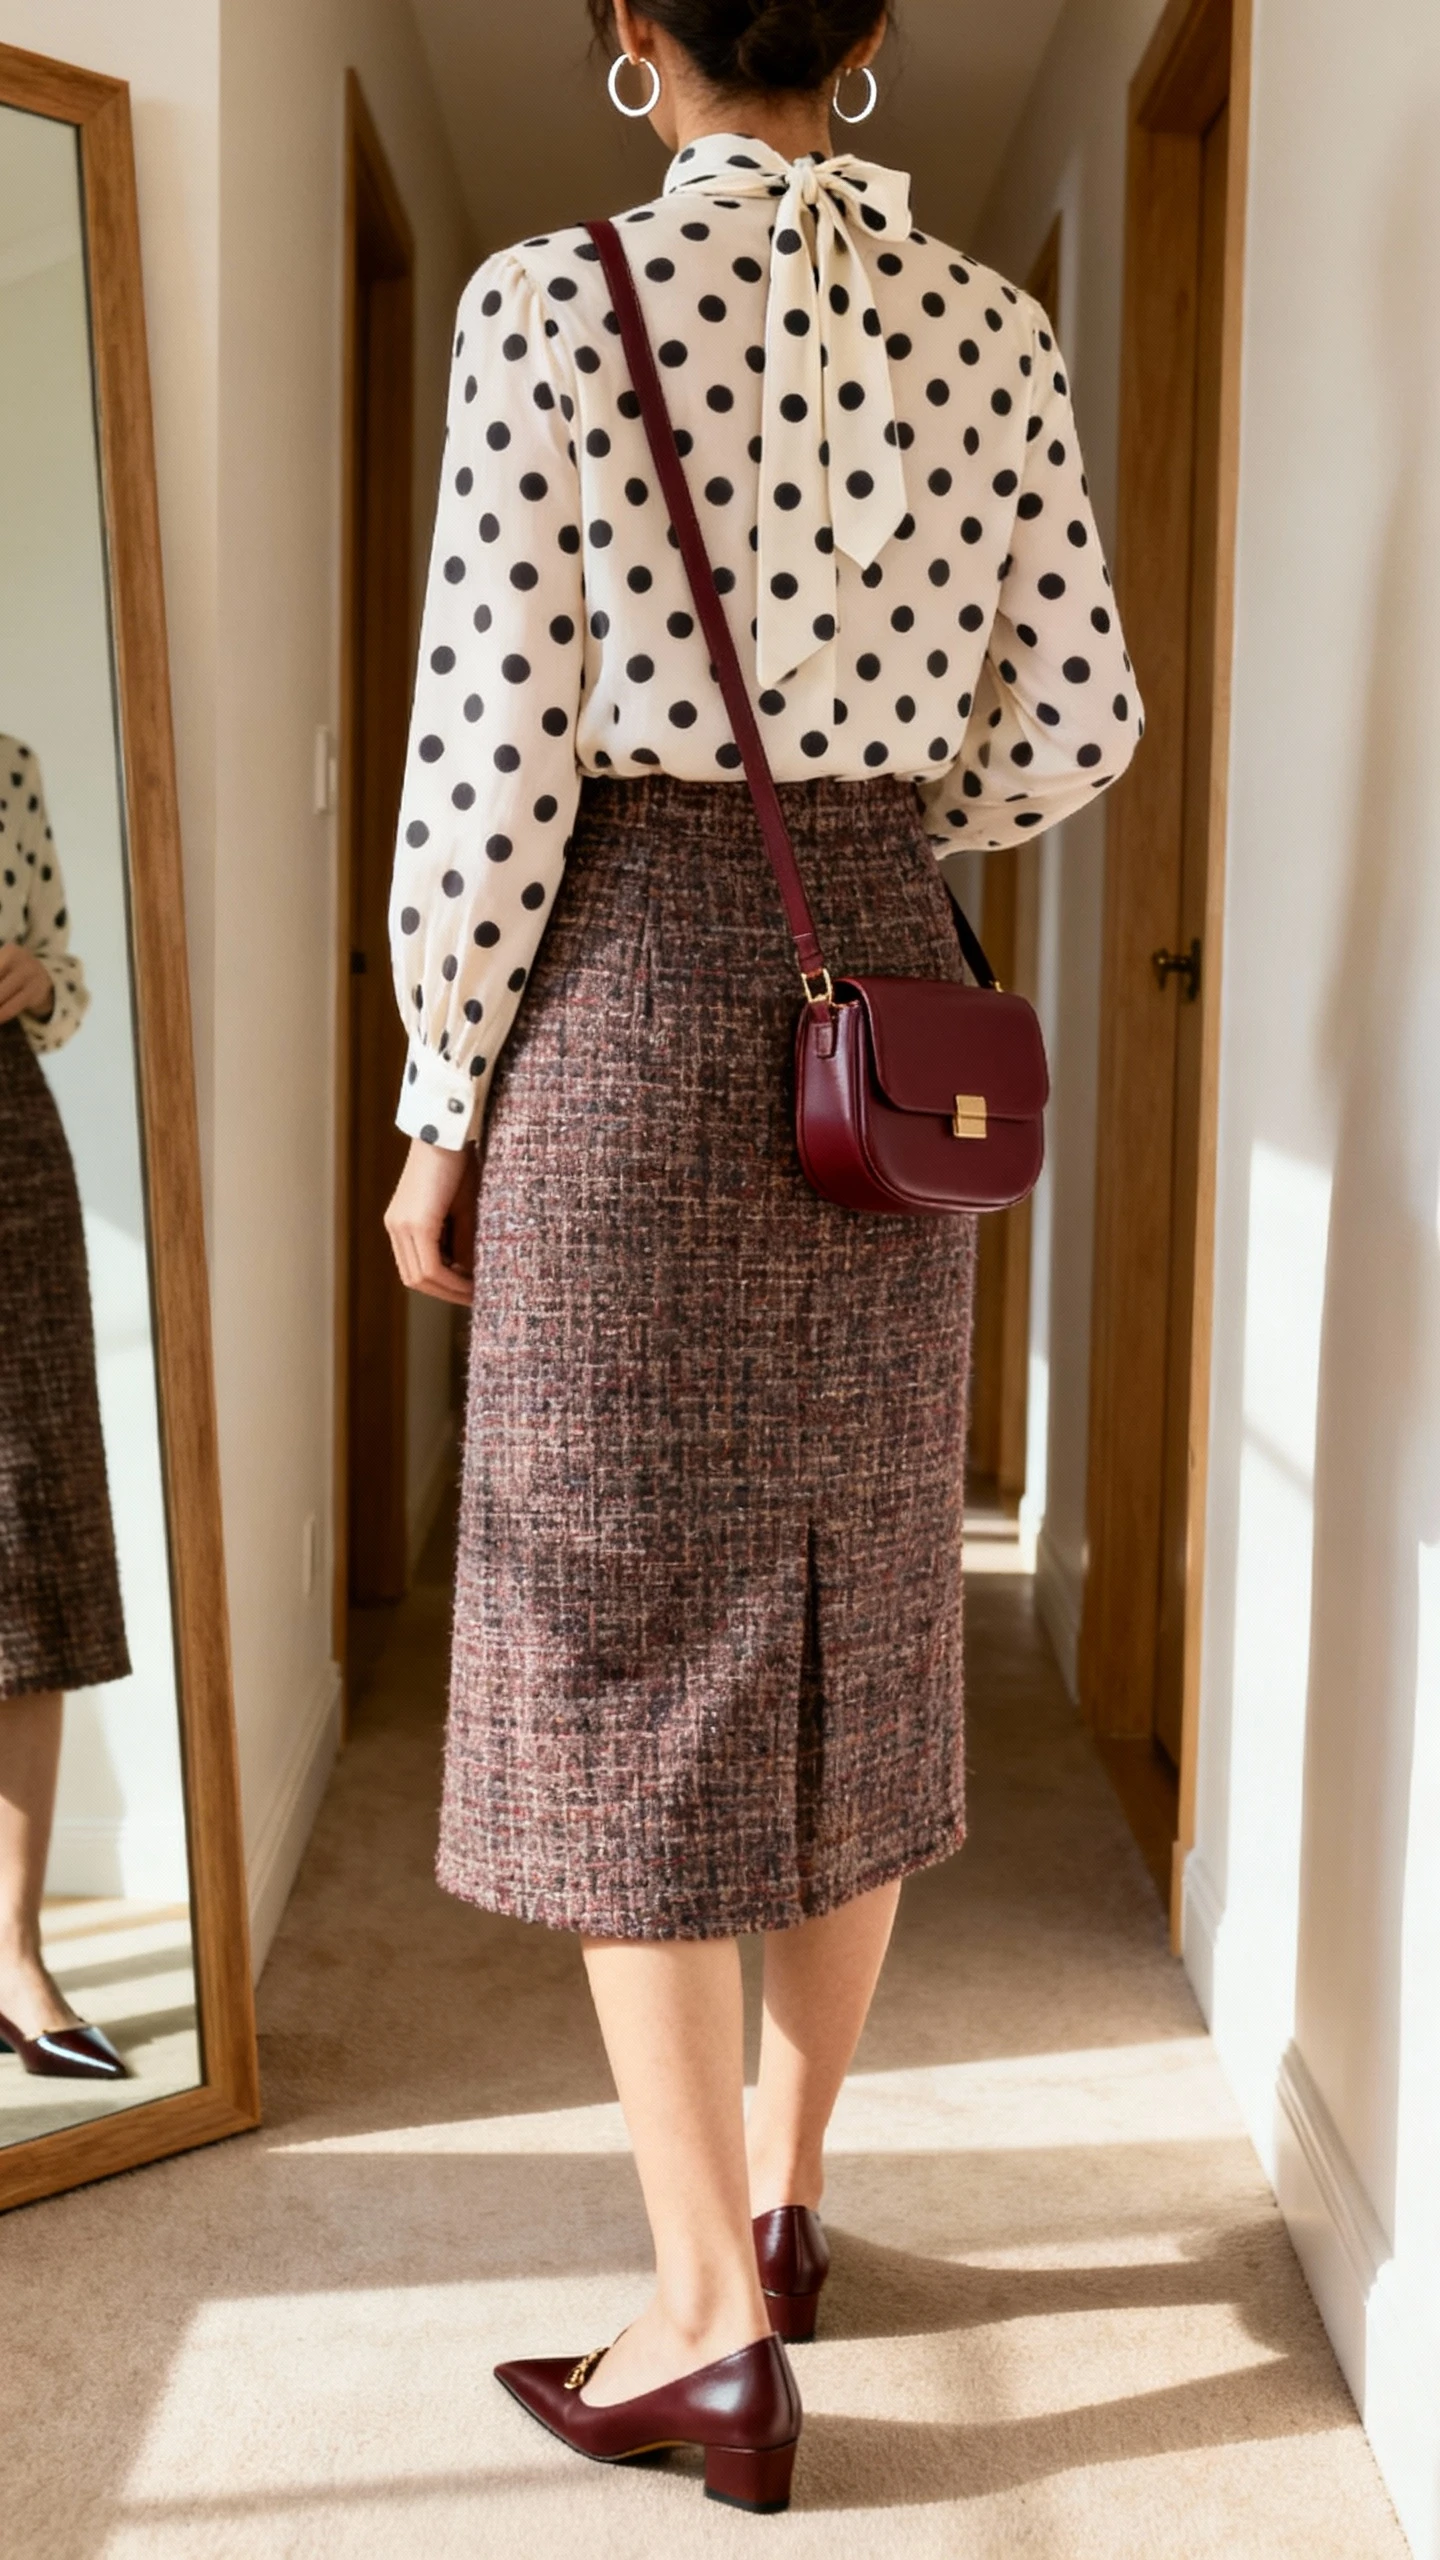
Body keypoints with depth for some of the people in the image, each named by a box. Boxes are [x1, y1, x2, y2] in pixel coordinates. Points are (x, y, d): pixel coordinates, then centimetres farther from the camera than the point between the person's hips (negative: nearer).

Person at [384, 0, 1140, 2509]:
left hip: (630, 1008, -5)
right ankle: (780, 2192, 30)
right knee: (851, 1631, 14)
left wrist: (439, 1107, -2)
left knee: (625, 1649, 2)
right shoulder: (995, 329, 6)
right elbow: (1078, 722, 7)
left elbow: (493, 746, -12)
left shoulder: (558, 299, -7)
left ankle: (713, 2328, 7)